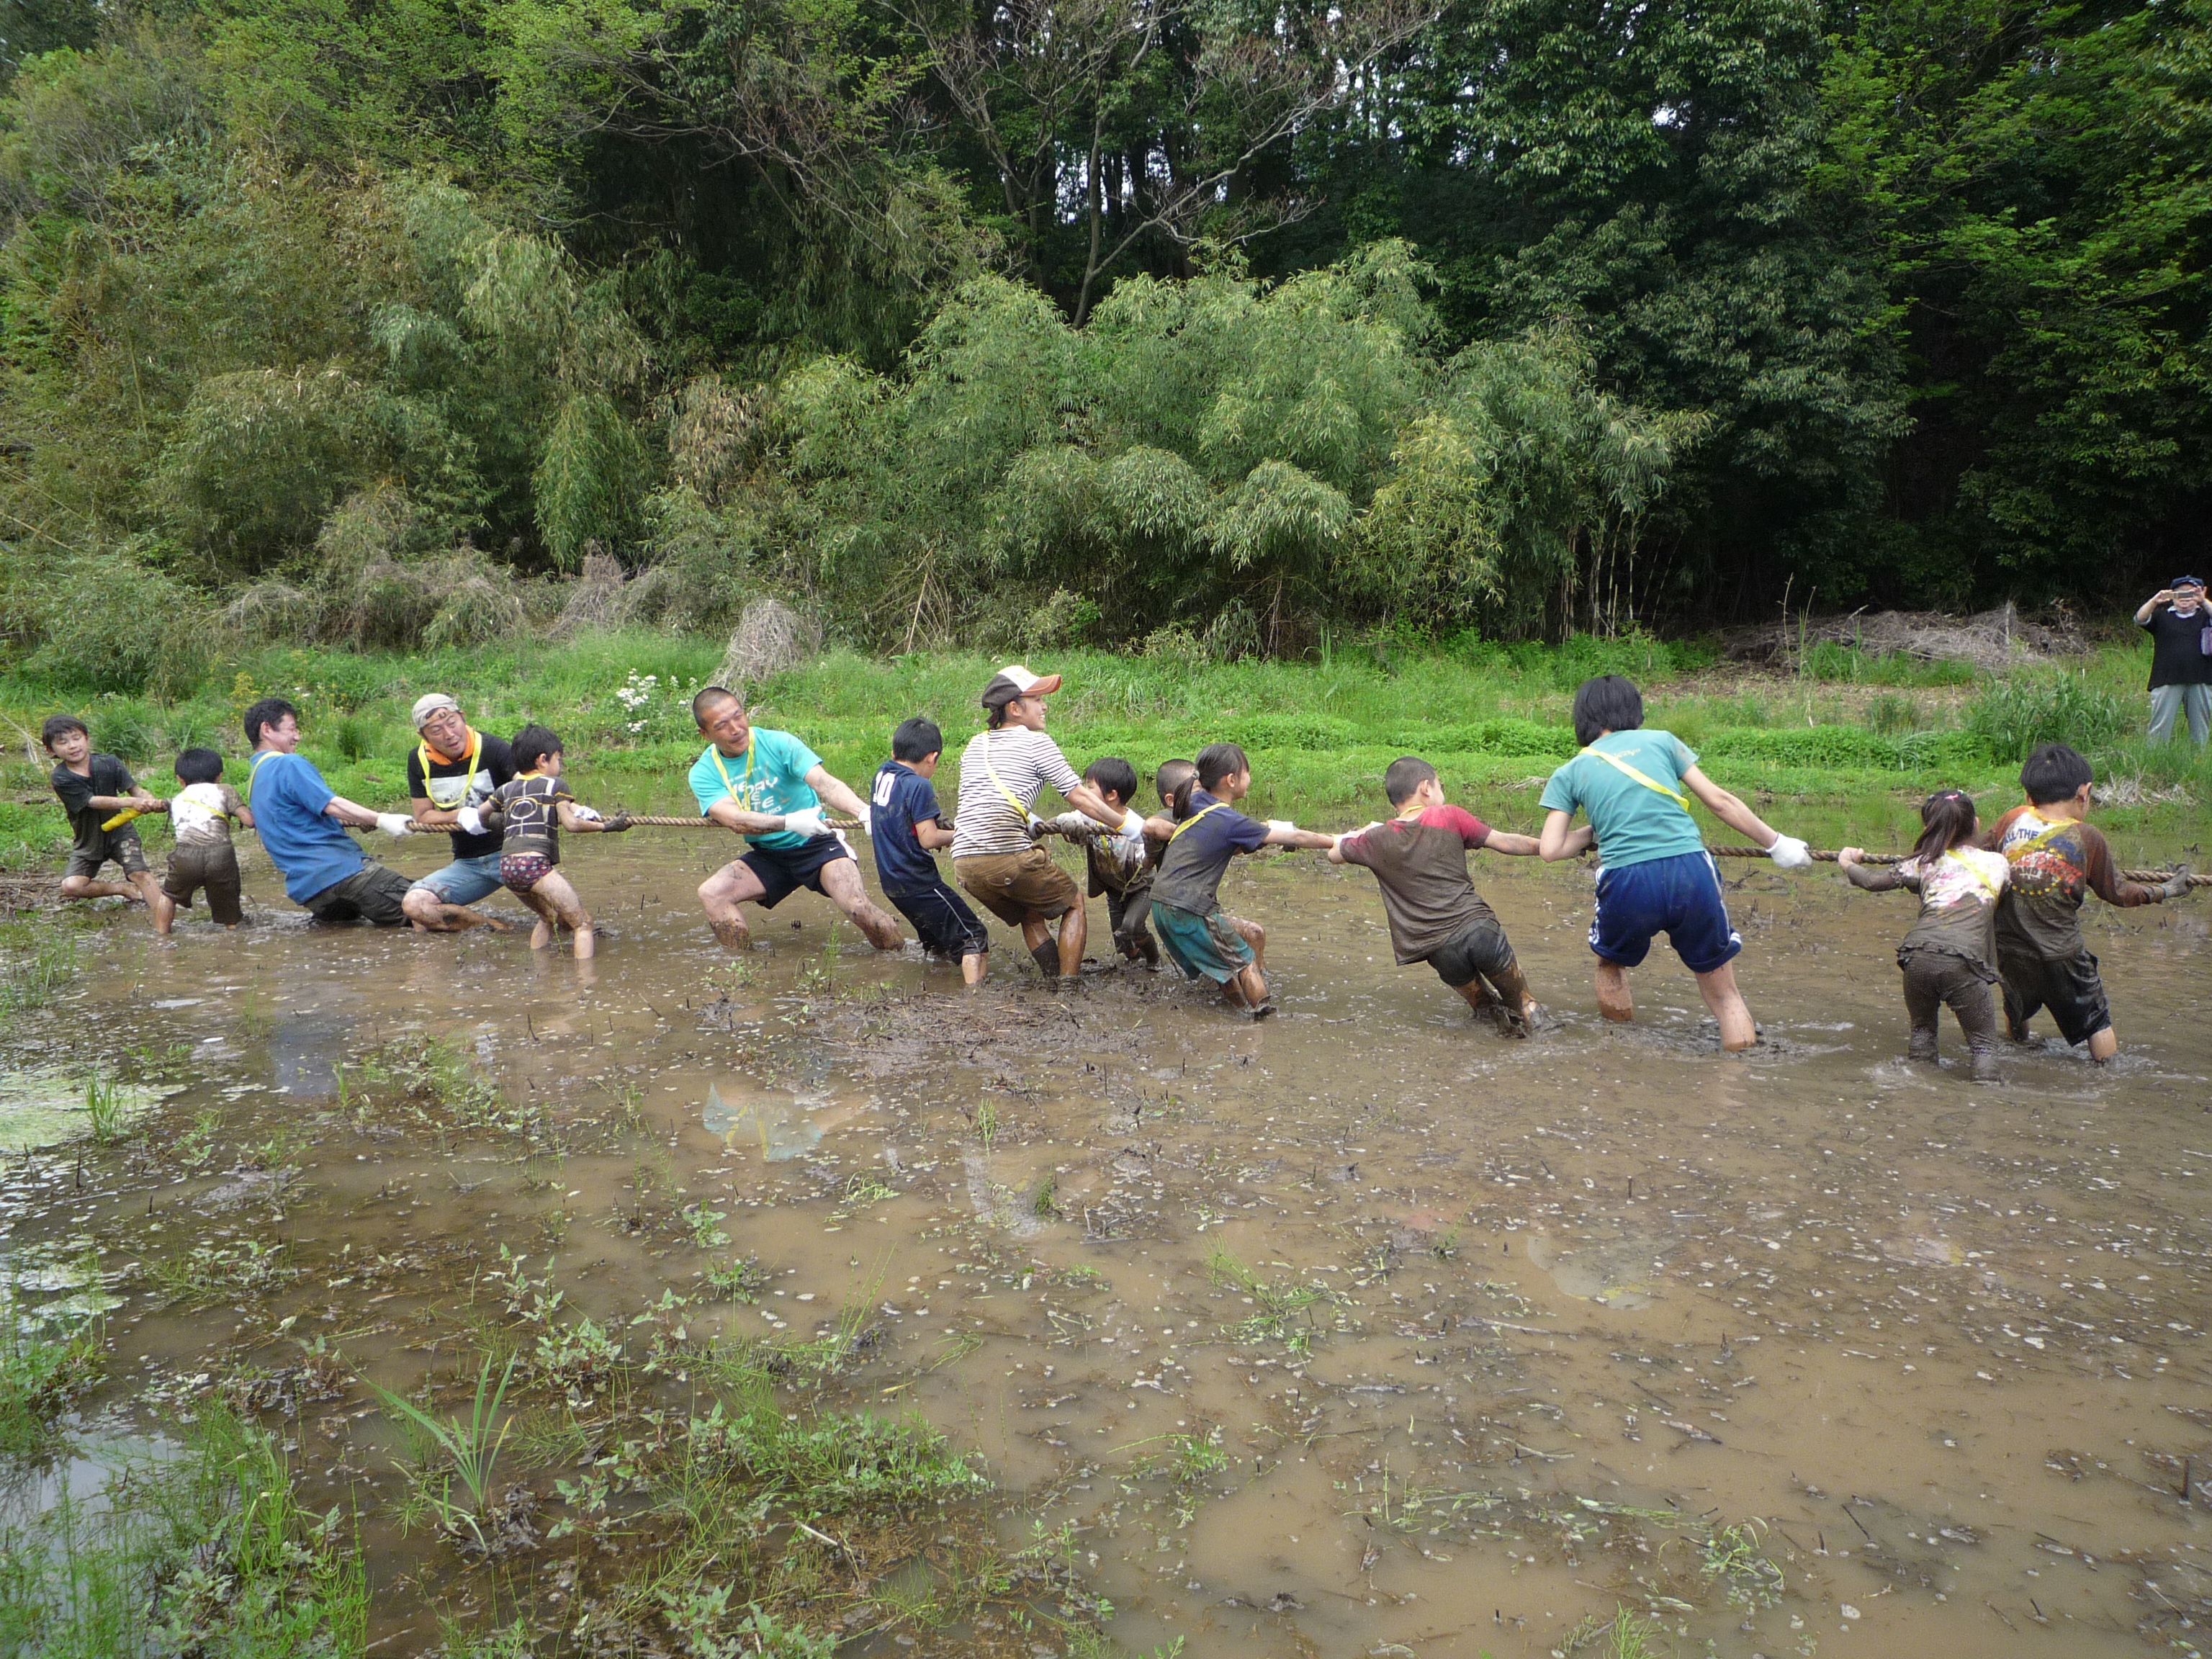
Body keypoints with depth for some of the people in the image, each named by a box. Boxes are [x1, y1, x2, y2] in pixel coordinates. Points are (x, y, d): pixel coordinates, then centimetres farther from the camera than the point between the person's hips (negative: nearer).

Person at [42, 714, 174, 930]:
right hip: (87, 840, 1)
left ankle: (162, 931, -26)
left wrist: (152, 802, -38)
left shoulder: (109, 764, -11)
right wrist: (132, 802, -44)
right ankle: (126, 889, 5)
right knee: (71, 886, -16)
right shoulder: (60, 779, -18)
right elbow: (95, 802, -29)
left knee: (139, 872, -21)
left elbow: (135, 789, -14)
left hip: (119, 830, 0)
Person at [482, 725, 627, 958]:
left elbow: (478, 816, 34)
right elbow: (571, 823, -4)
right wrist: (606, 826, 3)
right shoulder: (555, 785, 6)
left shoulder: (507, 788, 22)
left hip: (506, 866, 7)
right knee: (583, 923, -5)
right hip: (534, 863, -7)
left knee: (548, 917, 28)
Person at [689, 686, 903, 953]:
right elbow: (733, 819, -24)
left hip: (817, 844, -3)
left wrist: (863, 811, -48)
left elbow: (824, 782, -28)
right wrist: (789, 822, -41)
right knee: (711, 893, -19)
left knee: (857, 907, -25)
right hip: (767, 856, 4)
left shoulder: (778, 743, -14)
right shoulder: (704, 773, -7)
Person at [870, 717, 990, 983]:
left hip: (892, 883, 9)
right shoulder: (919, 786, -17)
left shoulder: (881, 775, 7)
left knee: (939, 941, 24)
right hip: (919, 883, -9)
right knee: (974, 936, -6)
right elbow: (928, 839, -20)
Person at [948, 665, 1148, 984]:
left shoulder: (975, 745, 21)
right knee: (1073, 904, 16)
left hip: (964, 860, 6)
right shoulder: (1035, 742, 2)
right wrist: (1131, 825, 5)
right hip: (1009, 855, -6)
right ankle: (1069, 985, 6)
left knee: (1030, 915, 28)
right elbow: (1080, 797, -1)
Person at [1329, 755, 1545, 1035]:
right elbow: (1504, 842, 6)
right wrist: (1544, 844, 21)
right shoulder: (1449, 817, 3)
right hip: (1478, 927, -1)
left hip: (1441, 951, 1)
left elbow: (1334, 854, 25)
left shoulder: (1376, 840, 8)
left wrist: (1362, 834, 44)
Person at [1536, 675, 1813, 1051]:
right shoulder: (1660, 741, 15)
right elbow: (1720, 801, 13)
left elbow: (1552, 849, 5)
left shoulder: (1569, 773, 14)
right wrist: (1776, 844, 22)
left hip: (1627, 883, 0)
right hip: (1691, 872, 0)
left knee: (1610, 965, 31)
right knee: (1724, 994, 15)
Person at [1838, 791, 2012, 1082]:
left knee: (1922, 1030, 23)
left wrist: (1849, 863, 31)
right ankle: (1986, 1081, -9)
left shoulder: (1925, 864, 17)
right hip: (1964, 960, -1)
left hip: (1918, 955, 1)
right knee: (1983, 1041, 11)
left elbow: (1873, 881, 11)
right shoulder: (1998, 863, 19)